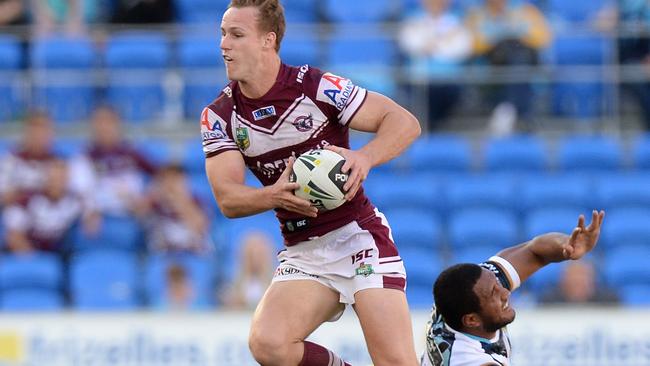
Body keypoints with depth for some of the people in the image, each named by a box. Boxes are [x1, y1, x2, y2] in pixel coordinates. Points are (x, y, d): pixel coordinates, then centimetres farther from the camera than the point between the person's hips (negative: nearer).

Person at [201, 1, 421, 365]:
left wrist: (365, 157, -29)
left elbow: (405, 122, -8)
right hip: (302, 253, 4)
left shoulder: (316, 86, -10)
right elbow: (228, 199, -5)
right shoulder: (218, 117, 2)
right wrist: (275, 195, -27)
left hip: (358, 236, -4)